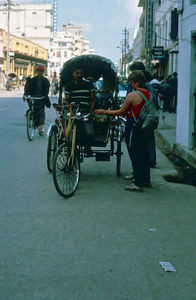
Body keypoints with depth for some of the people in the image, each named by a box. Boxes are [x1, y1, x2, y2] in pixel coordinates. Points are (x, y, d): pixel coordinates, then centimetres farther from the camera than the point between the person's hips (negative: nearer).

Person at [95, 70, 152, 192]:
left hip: (133, 127, -7)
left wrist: (104, 112, -1)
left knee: (135, 155, 0)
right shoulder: (149, 94, 5)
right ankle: (147, 180, 27)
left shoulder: (132, 95, -16)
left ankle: (138, 184, 4)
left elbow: (121, 112, -10)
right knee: (143, 153, 18)